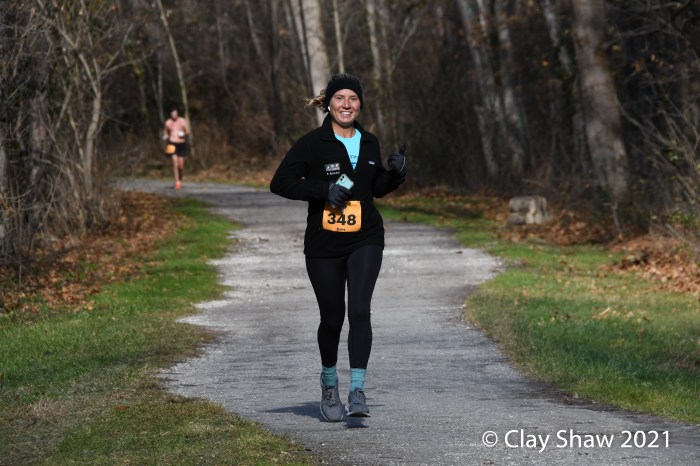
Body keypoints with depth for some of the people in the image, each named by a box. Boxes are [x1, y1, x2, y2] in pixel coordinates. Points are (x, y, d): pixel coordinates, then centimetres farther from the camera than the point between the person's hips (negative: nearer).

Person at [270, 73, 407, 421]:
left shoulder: (369, 143, 8)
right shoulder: (312, 143, -6)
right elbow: (280, 183, -10)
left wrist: (396, 173, 0)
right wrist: (324, 190, -20)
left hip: (365, 241, 2)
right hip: (324, 246, -2)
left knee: (359, 310, -16)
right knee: (332, 318, 8)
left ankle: (357, 392, -17)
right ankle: (329, 384, 32)